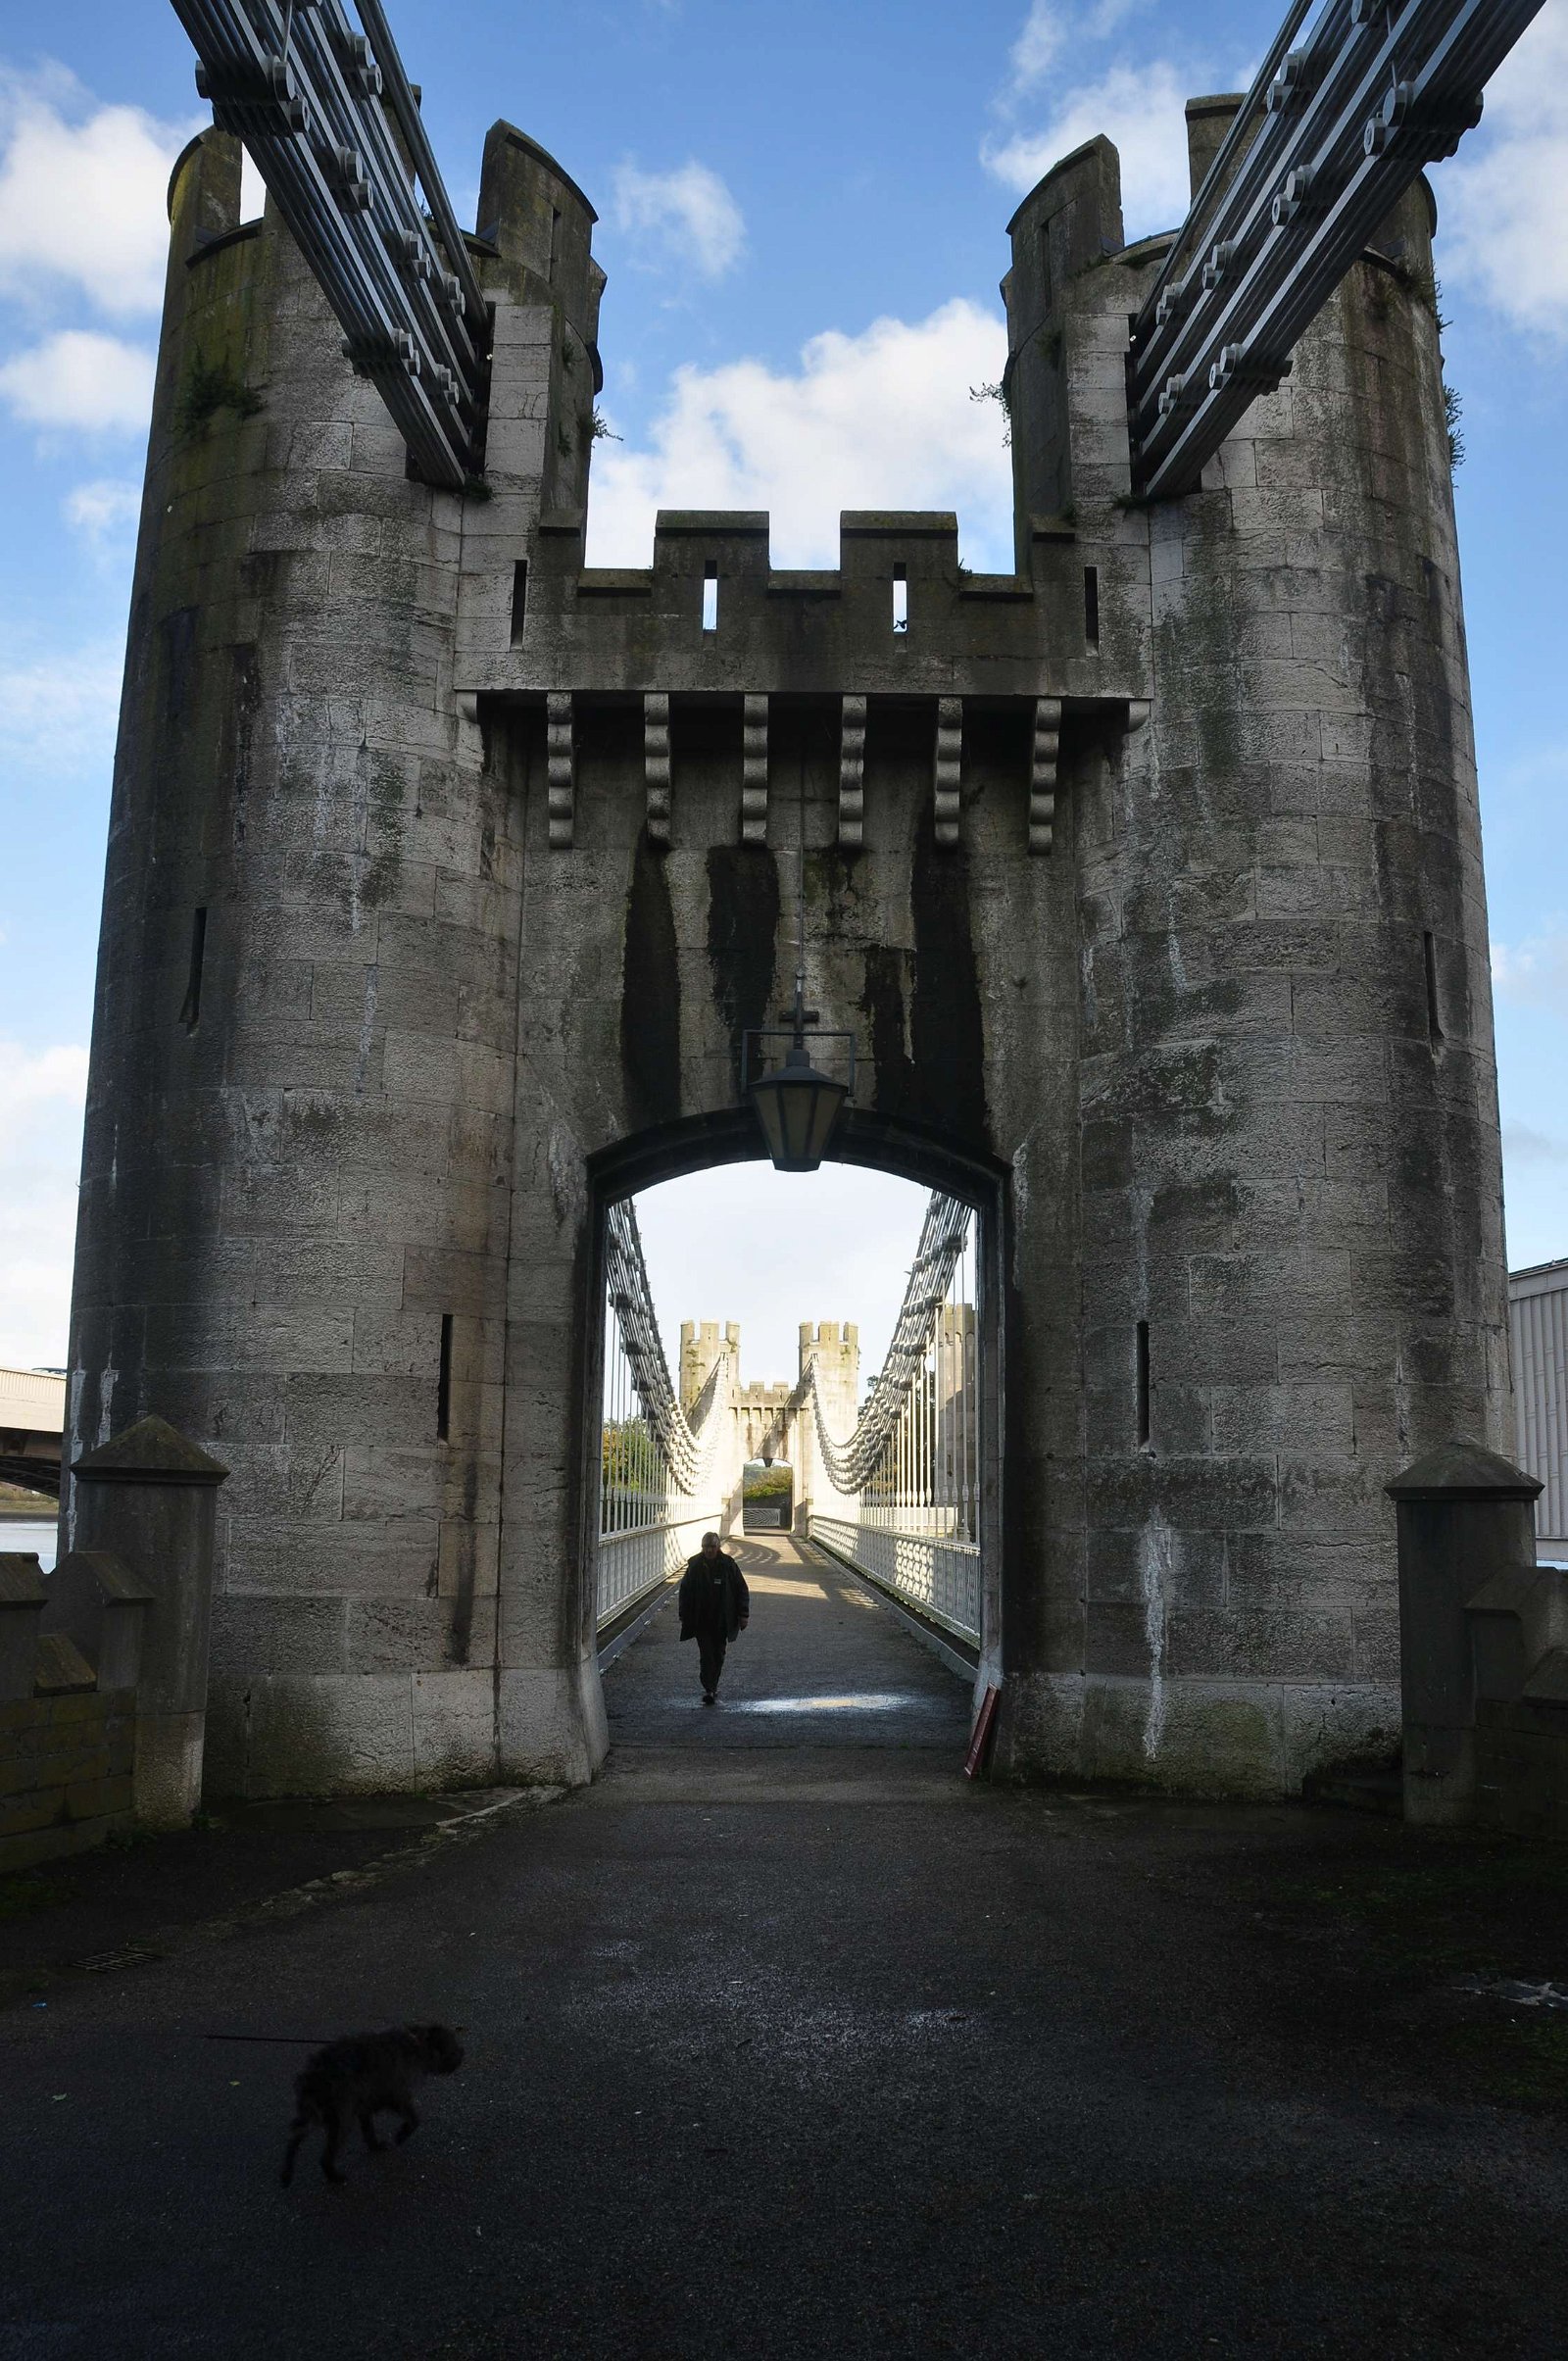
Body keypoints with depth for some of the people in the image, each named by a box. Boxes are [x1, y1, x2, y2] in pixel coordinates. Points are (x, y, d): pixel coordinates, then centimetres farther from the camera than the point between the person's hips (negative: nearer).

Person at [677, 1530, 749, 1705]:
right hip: (701, 1620, -1)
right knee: (706, 1654, -9)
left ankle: (711, 1688, 22)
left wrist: (743, 1615, -2)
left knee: (719, 1655, 9)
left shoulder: (728, 1565, -3)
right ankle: (708, 1690, -10)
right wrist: (684, 1617, 3)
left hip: (722, 1620, 1)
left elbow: (741, 1590, 2)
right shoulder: (694, 1565, -2)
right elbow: (685, 1591, 5)